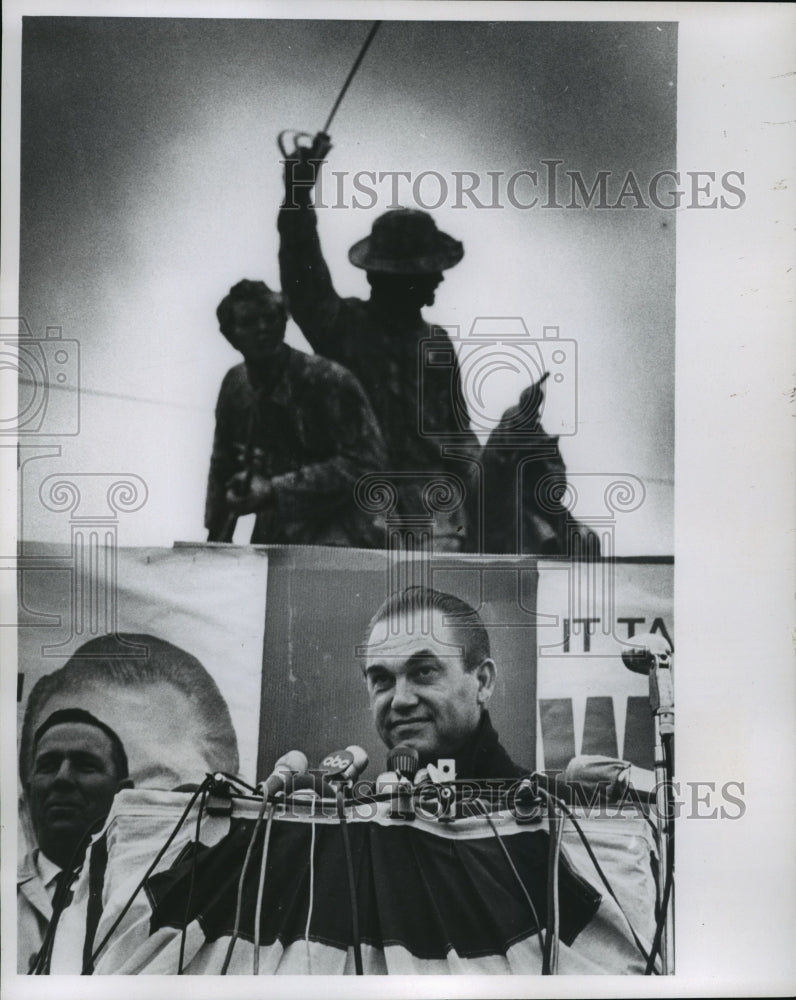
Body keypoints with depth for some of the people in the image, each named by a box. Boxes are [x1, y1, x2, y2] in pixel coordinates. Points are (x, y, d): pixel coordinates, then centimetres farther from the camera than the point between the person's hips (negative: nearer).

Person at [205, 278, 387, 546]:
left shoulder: (330, 380, -14)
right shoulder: (235, 385, 4)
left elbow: (364, 461, -19)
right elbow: (222, 467, 16)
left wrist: (275, 490, -21)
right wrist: (216, 535, 9)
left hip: (333, 540, -5)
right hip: (270, 540, 6)